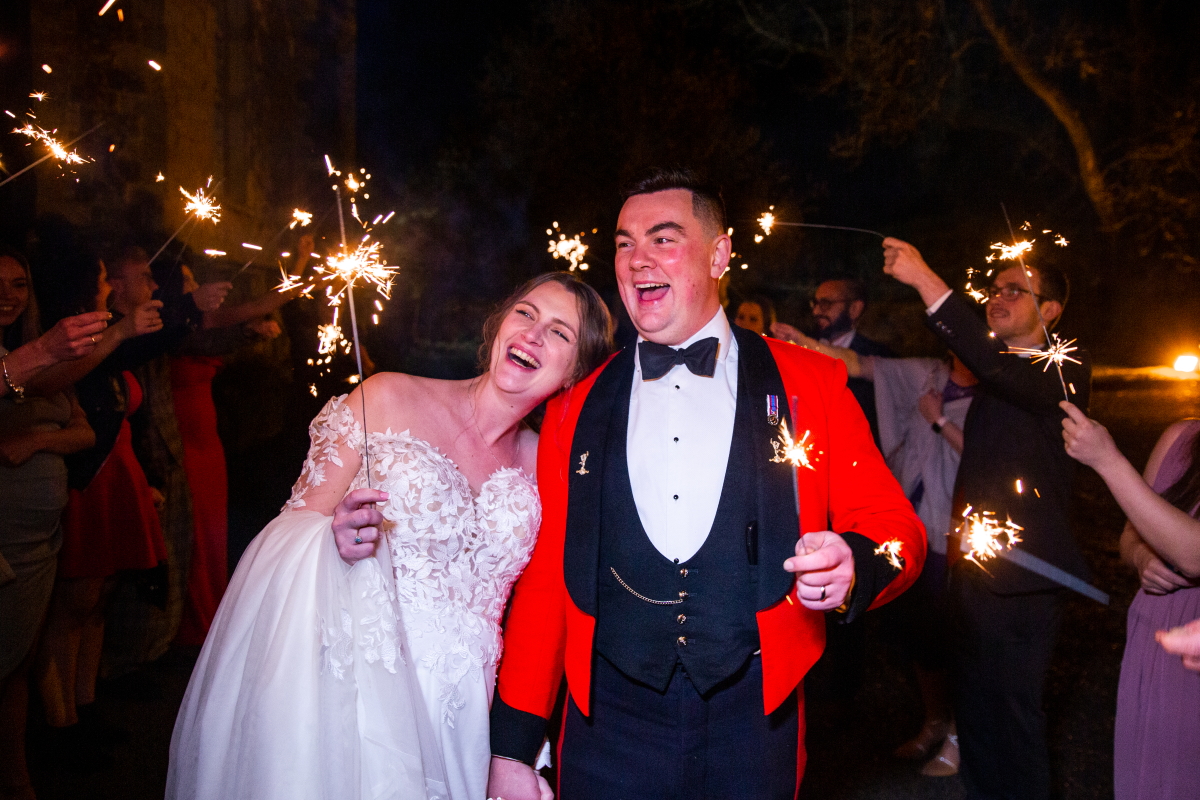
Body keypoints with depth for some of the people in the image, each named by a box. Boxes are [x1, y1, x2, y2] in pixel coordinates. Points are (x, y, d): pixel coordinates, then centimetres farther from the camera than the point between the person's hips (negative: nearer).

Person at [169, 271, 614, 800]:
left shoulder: (542, 463, 4)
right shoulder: (388, 399, -5)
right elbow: (295, 528, -4)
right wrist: (336, 539, -24)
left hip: (450, 711, 3)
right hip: (349, 692, -2)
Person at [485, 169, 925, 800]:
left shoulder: (811, 385, 1)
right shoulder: (574, 411, 4)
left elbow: (894, 526, 2)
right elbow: (543, 582, 4)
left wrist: (852, 566, -22)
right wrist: (513, 749, 2)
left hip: (752, 723, 0)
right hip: (610, 724, 1)